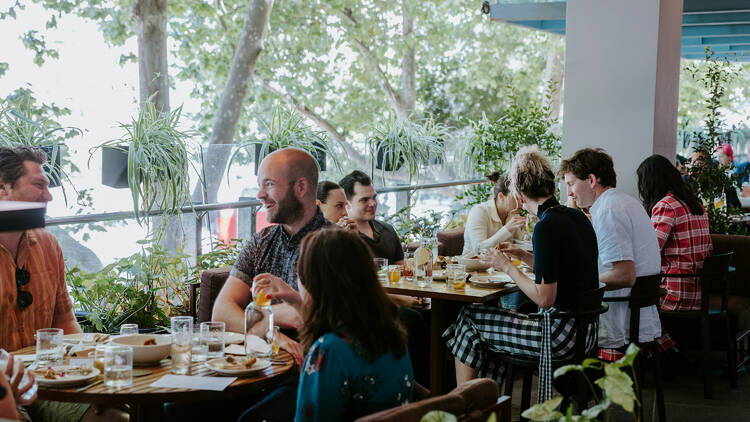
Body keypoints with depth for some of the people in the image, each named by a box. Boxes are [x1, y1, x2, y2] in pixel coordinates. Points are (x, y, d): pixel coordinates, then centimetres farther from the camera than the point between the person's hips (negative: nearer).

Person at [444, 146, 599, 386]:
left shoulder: (547, 227, -19)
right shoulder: (577, 217, 8)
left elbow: (544, 299, -21)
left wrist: (508, 268, -9)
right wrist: (524, 256, 19)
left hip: (563, 337, -9)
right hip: (585, 331, 9)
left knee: (468, 319, 4)